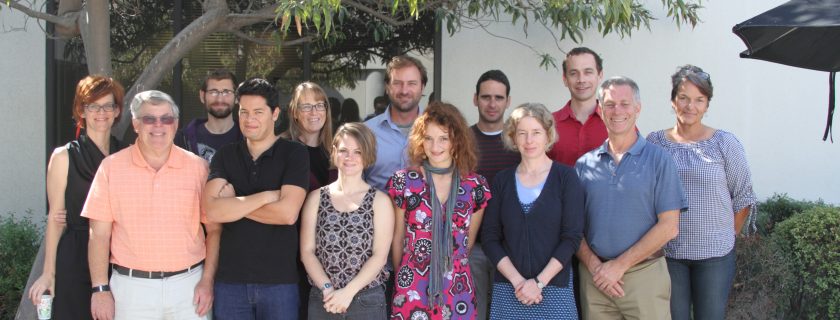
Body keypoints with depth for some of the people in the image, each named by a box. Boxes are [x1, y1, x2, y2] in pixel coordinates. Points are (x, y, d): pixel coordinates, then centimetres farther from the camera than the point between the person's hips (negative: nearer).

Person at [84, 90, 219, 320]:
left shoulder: (197, 167, 3)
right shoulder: (112, 167, 1)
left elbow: (214, 229, 6)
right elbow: (100, 234, 1)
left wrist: (207, 281, -2)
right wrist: (100, 288, -4)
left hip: (188, 284, 1)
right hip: (131, 286, 0)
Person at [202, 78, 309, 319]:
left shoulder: (294, 154, -2)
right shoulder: (225, 156, 7)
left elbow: (287, 213, -15)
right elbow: (213, 211, -9)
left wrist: (233, 204, -7)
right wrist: (267, 195, -13)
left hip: (279, 280, -2)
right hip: (229, 280, 3)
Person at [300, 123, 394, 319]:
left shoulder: (379, 201, 0)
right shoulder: (316, 198, 5)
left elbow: (380, 255, -6)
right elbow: (307, 251, 1)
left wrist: (348, 292, -14)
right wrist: (327, 289, -11)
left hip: (367, 301, -1)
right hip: (322, 300, 1)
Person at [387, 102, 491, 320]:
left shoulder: (476, 187, -1)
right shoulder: (403, 182, -5)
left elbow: (467, 242, 11)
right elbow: (397, 239, 5)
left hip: (457, 290, 1)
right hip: (413, 289, -1)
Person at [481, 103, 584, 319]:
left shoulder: (566, 177, -1)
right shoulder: (502, 181, 6)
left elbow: (572, 236, -6)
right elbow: (489, 237, 3)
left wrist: (539, 282, -12)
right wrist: (517, 280, -9)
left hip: (554, 288, -2)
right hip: (507, 289, 2)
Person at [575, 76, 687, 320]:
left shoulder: (658, 160, -2)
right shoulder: (584, 164, 7)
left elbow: (669, 227, -7)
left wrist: (619, 265, -10)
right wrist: (594, 265, -10)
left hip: (644, 274, -2)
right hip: (594, 278, 2)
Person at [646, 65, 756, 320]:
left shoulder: (725, 144, -2)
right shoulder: (655, 142, 1)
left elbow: (743, 197, 5)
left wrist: (728, 235, 7)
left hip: (715, 254, -1)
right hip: (666, 253, 1)